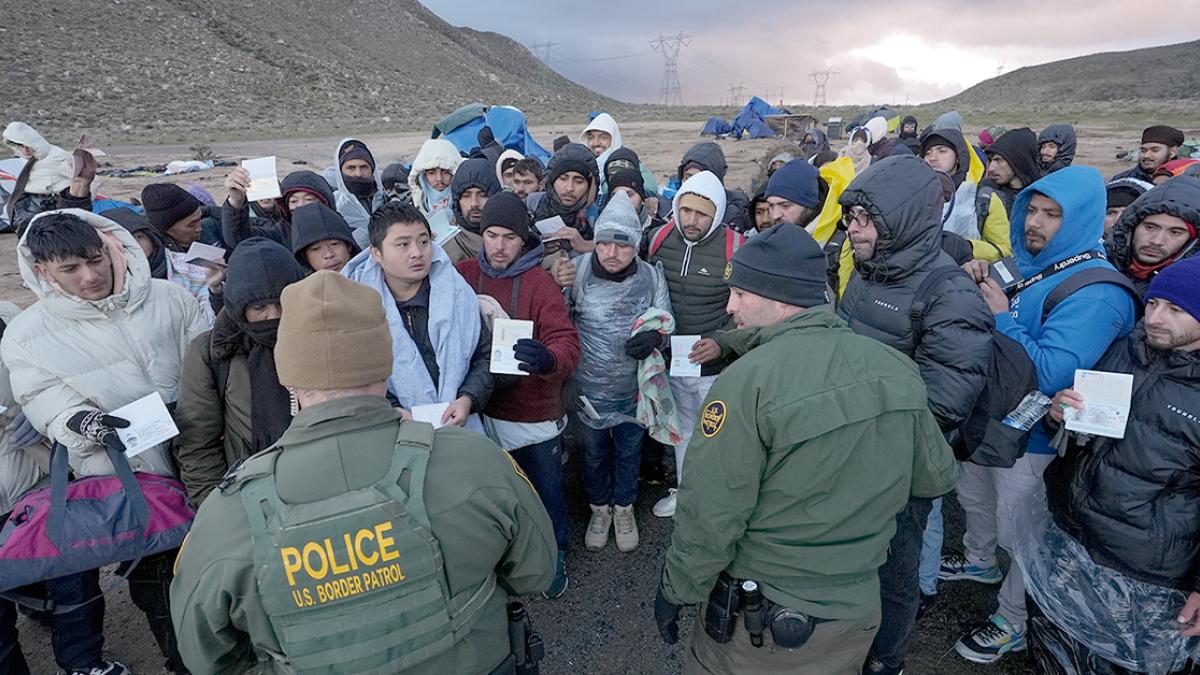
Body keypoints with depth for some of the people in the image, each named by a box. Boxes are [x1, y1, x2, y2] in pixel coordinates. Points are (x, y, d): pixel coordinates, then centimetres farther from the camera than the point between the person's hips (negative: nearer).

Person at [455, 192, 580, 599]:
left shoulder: (540, 284, -14)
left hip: (534, 414, -3)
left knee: (546, 490, 15)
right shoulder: (462, 275, -4)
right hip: (481, 410, 3)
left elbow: (567, 343, -23)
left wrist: (548, 358, -47)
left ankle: (554, 557, 41)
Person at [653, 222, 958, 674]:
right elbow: (936, 477, 6)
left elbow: (709, 515, -22)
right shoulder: (899, 368, -7)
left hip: (760, 622, -4)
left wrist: (675, 591, -6)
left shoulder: (748, 381, -25)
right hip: (859, 613, 5)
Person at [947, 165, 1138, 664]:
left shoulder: (1096, 292, -25)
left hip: (1030, 435, -8)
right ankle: (980, 559, 55)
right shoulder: (1025, 263, 0)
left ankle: (1014, 622, 33)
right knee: (974, 496, 28)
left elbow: (1050, 374, -34)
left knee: (1019, 533, 11)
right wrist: (976, 287, -7)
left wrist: (1002, 316, -28)